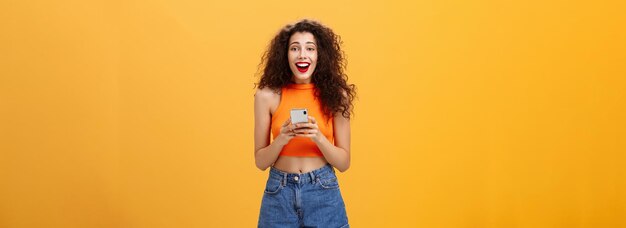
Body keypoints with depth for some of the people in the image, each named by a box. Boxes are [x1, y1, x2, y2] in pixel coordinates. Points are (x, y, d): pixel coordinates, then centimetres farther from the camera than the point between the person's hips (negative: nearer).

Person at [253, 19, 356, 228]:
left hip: (323, 193, 0)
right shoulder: (268, 96, -5)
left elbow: (344, 162, -2)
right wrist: (281, 140, -18)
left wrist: (318, 137, -18)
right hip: (279, 194, 0)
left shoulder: (335, 95, -4)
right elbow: (261, 161, 0)